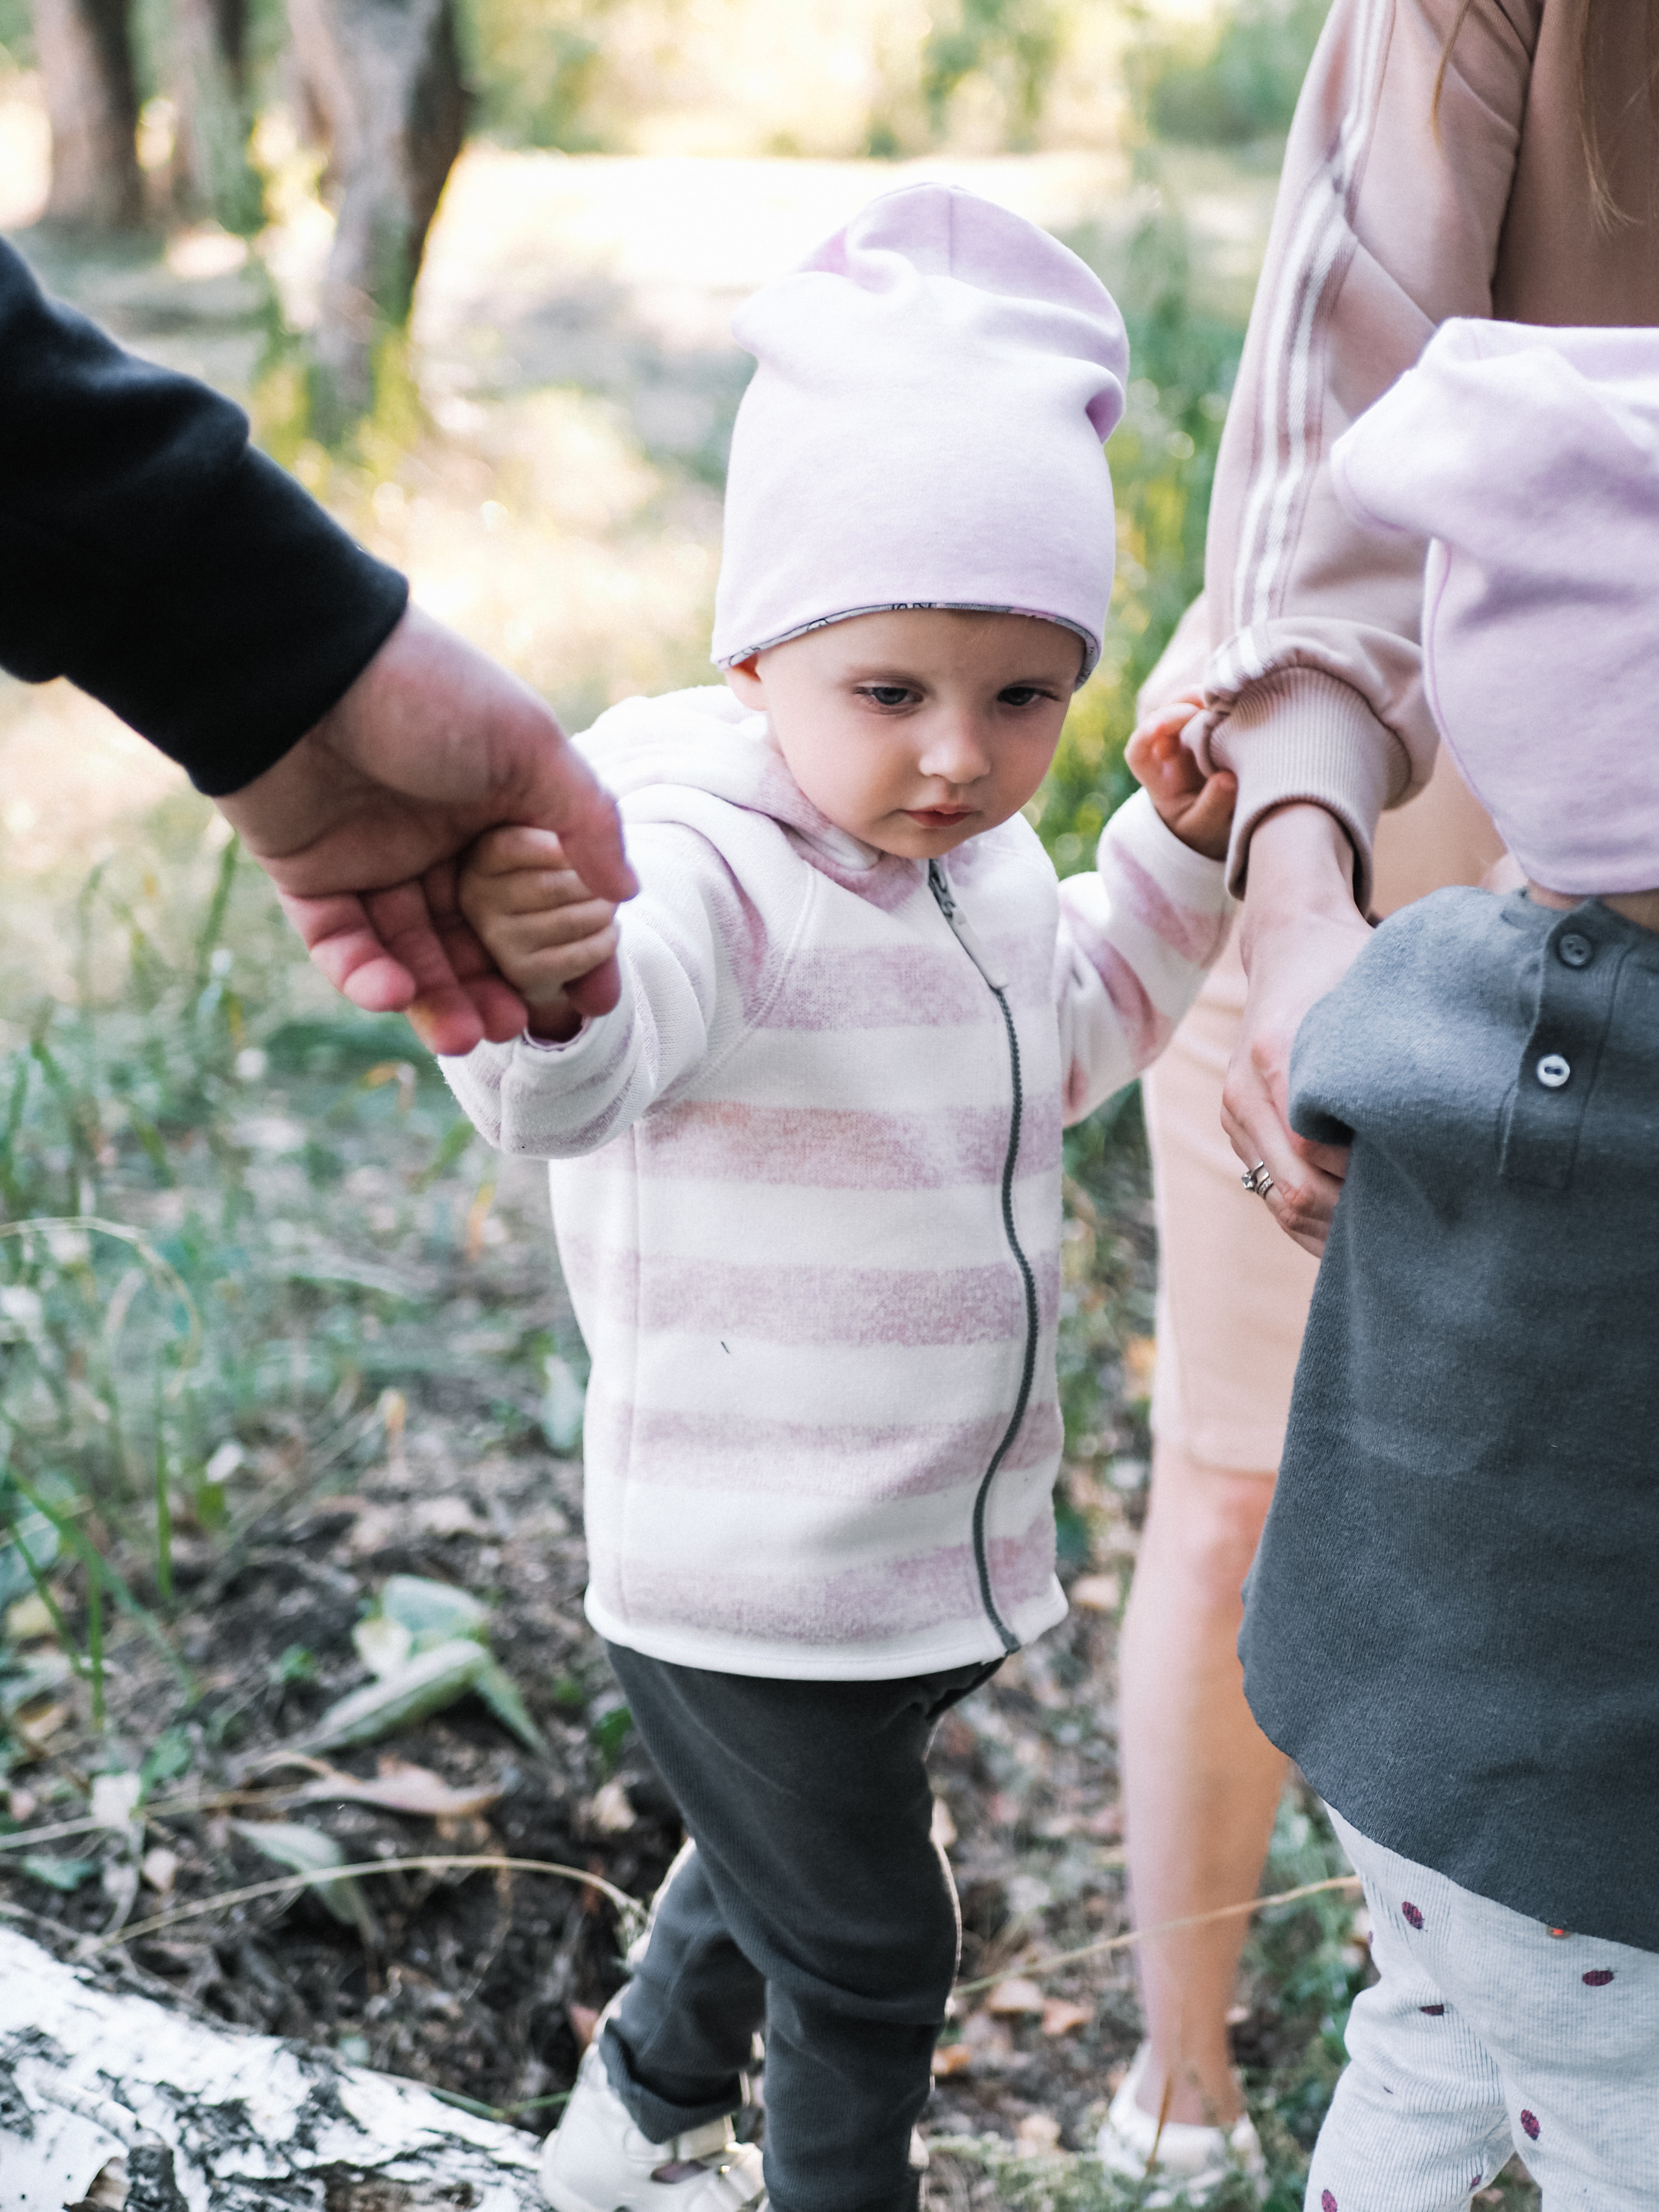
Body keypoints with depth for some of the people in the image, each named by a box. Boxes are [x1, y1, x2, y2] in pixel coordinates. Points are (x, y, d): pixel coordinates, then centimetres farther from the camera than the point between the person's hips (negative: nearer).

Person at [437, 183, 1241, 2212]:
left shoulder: (994, 865, 2)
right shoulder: (714, 871, -26)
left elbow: (1062, 1048, 22)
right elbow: (582, 1082, -46)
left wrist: (1174, 861, 10)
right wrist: (546, 996, -68)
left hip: (942, 1553, 9)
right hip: (747, 1587, -9)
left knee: (778, 1864, 29)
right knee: (868, 1962, 8)